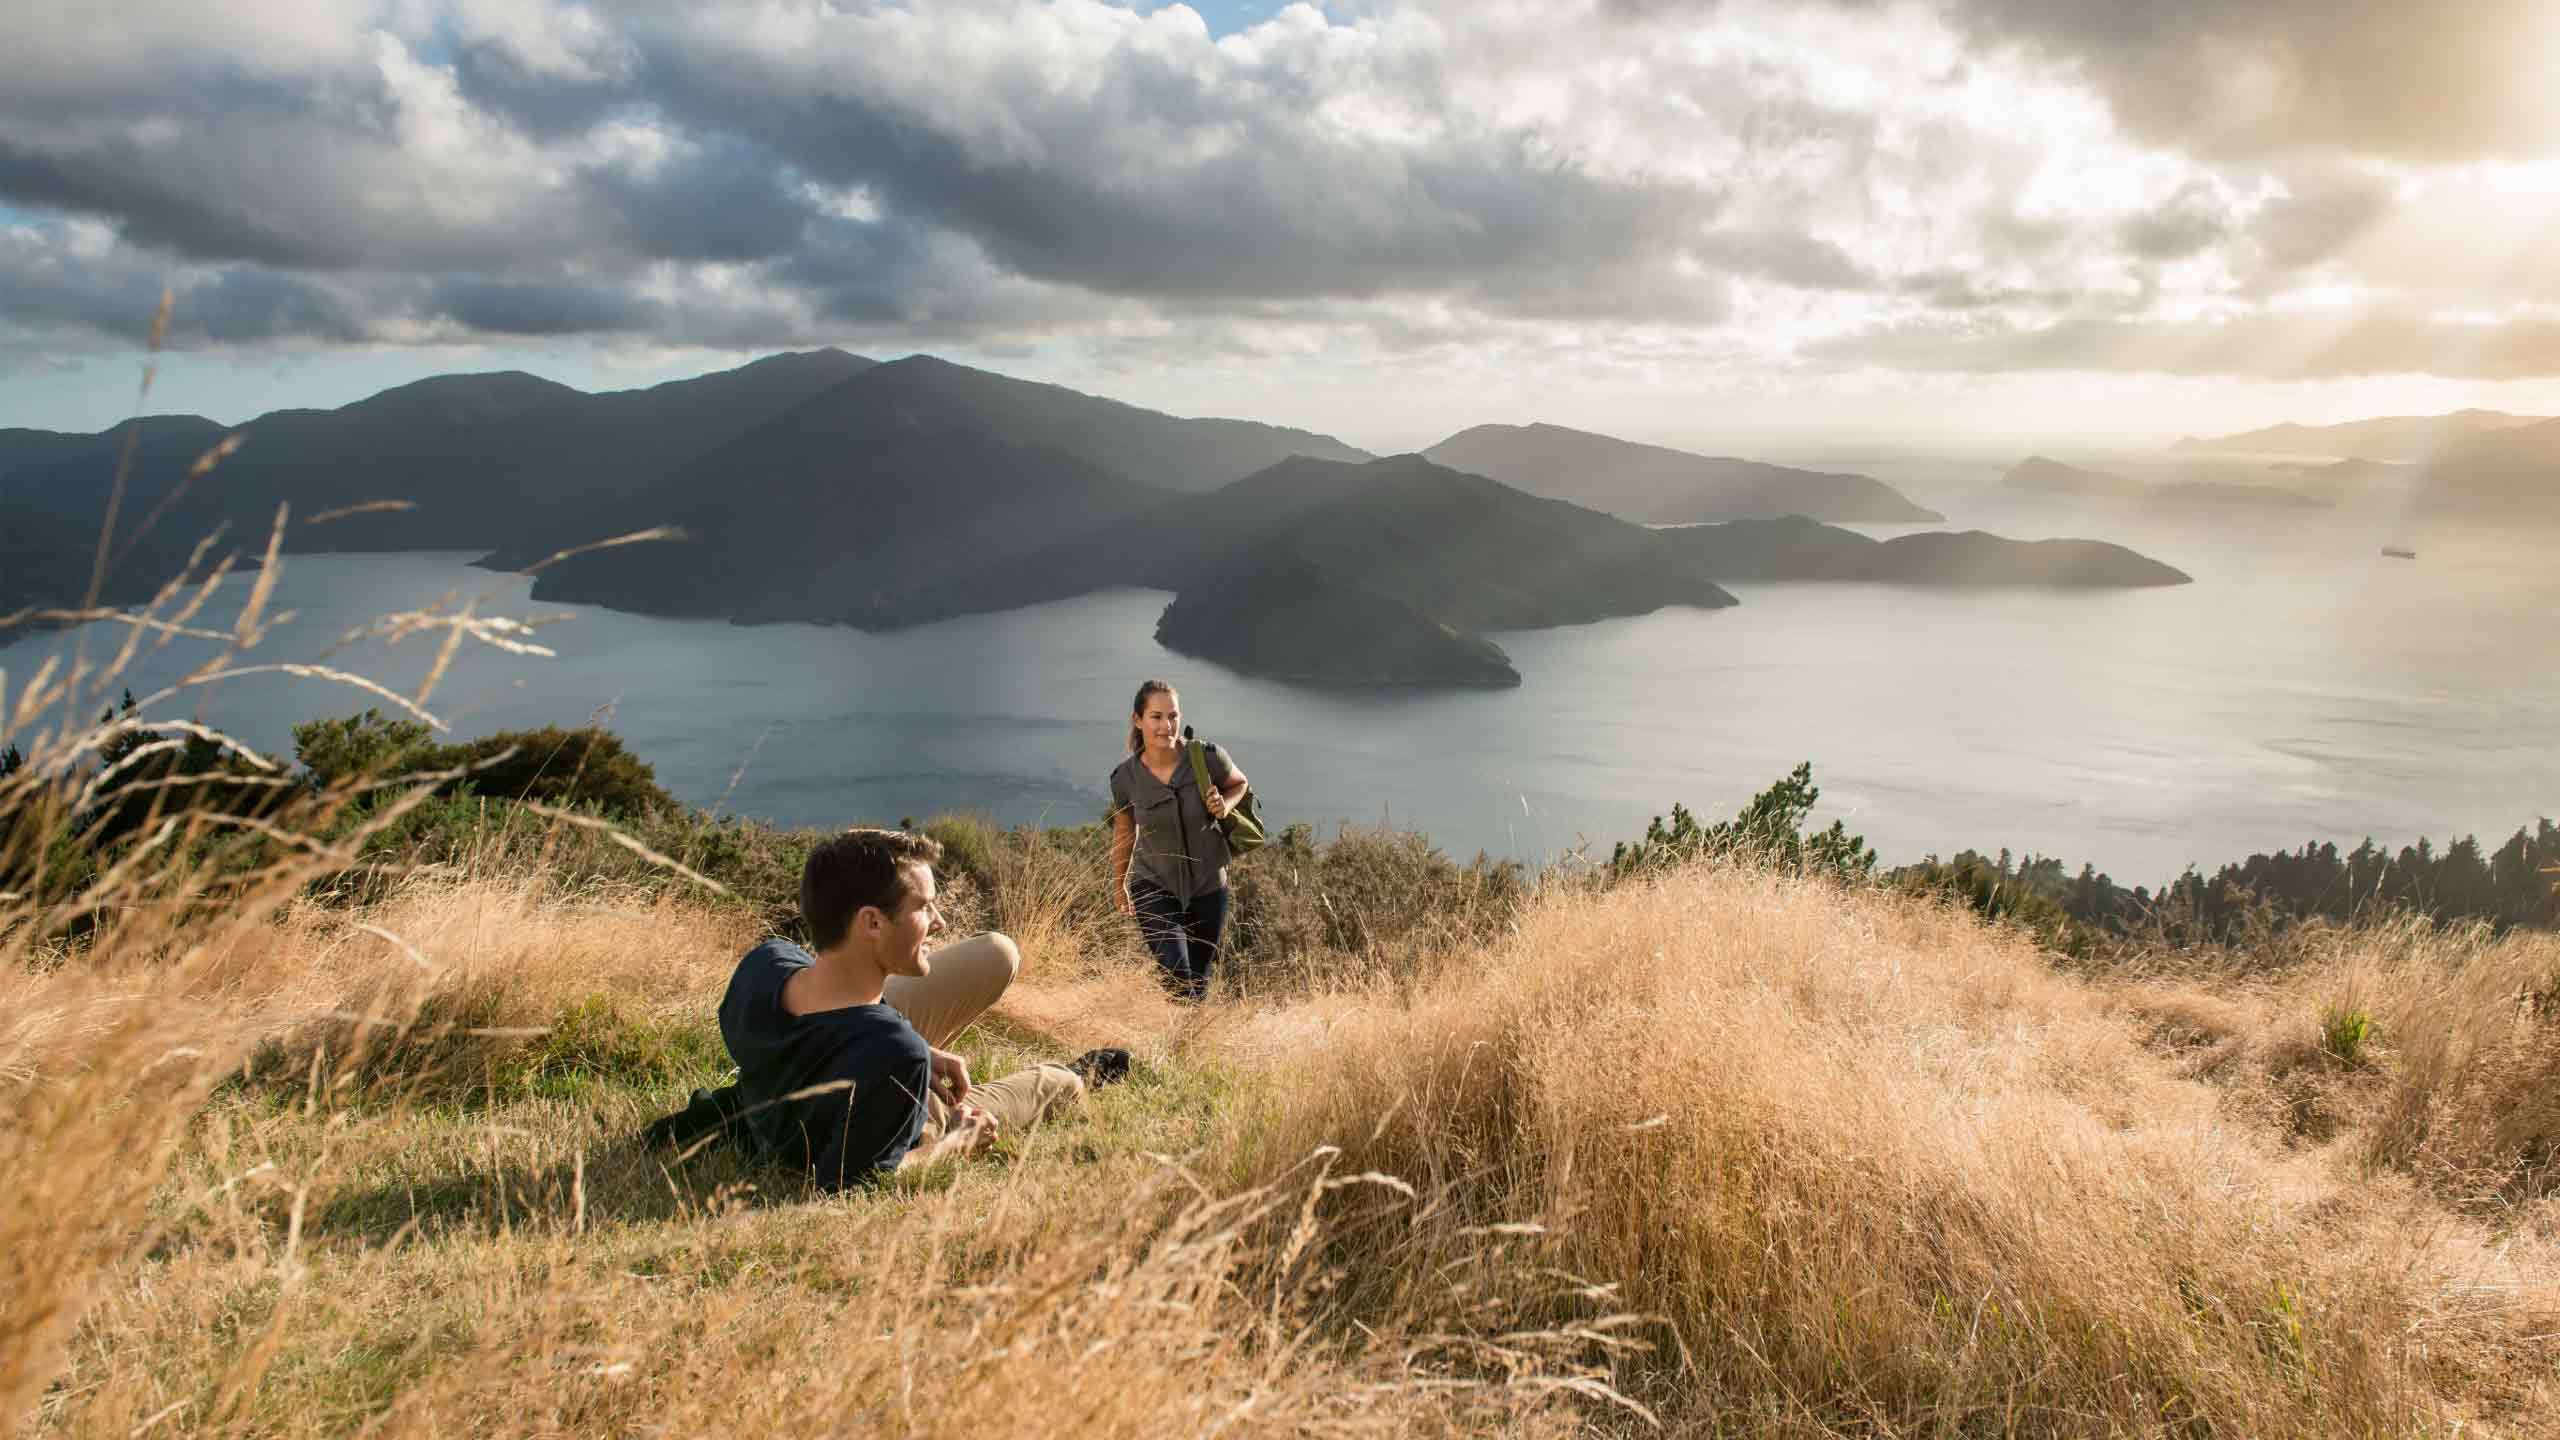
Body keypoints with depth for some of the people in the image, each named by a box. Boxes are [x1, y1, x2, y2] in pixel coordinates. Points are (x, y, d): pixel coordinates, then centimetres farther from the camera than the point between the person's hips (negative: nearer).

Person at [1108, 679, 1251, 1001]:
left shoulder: (1207, 757, -19)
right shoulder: (1125, 778, -16)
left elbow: (1239, 783, 4)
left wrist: (1225, 805, -19)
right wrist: (1118, 885, 17)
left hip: (1208, 888, 1)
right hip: (1154, 888, -1)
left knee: (1197, 982, 15)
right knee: (1176, 972, -23)